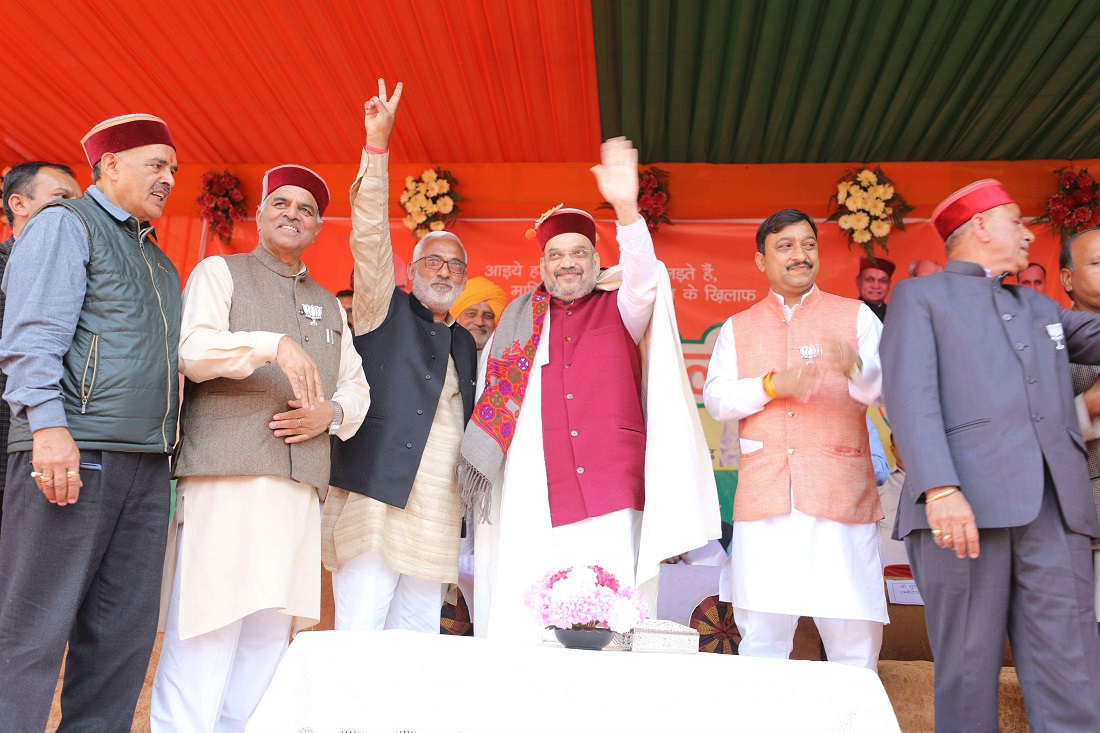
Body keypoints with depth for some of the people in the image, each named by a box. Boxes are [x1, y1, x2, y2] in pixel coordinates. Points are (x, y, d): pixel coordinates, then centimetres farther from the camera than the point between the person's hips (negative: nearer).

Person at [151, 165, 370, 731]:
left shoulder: (330, 306, 26)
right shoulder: (219, 273, 11)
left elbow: (357, 388, 23)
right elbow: (194, 350, -6)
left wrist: (330, 414, 0)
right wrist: (273, 344, -22)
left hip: (300, 486, 5)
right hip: (225, 476, -5)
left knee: (270, 632, 4)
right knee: (206, 628, -10)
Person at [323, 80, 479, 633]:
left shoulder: (465, 343, 20)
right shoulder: (385, 310, 7)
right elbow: (370, 238, -7)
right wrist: (377, 148, -17)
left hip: (436, 516, 5)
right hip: (377, 500, -5)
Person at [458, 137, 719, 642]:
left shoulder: (619, 310, 12)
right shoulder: (519, 321, 16)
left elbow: (644, 280, -9)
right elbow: (493, 400, 15)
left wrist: (626, 208, -25)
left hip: (612, 502, -1)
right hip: (539, 505, 1)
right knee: (530, 626, -2)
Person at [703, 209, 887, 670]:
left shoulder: (857, 316, 12)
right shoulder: (737, 328, 17)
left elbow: (892, 388, 0)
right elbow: (715, 399, 7)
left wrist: (855, 367, -21)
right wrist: (772, 384, -9)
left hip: (842, 497, -1)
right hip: (763, 500, 1)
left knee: (855, 634, 0)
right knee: (761, 636, 2)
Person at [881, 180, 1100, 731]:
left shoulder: (1038, 307, 29)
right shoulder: (918, 296, 10)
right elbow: (909, 395, -4)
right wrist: (940, 489, -18)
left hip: (1055, 507, 5)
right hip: (968, 502, -5)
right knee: (968, 673, -1)